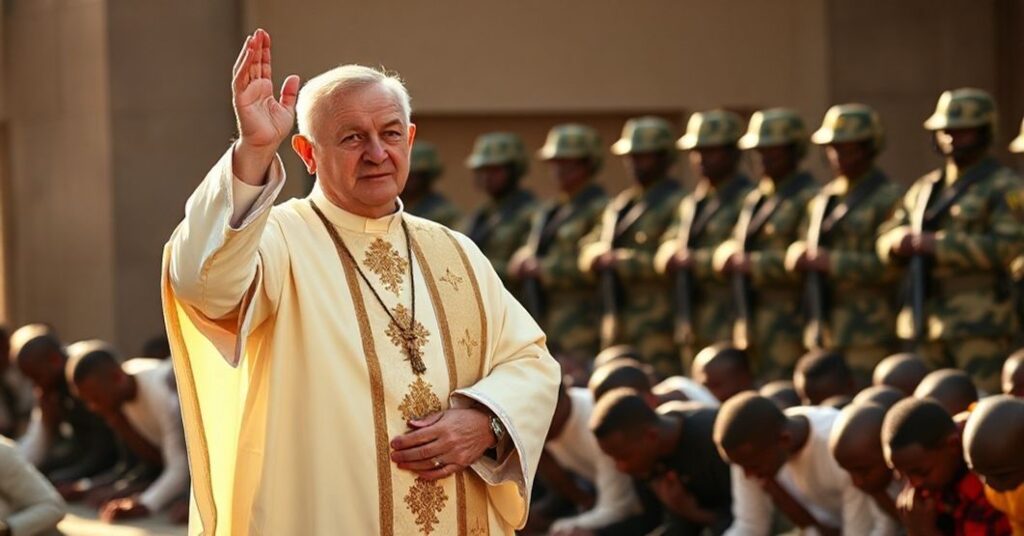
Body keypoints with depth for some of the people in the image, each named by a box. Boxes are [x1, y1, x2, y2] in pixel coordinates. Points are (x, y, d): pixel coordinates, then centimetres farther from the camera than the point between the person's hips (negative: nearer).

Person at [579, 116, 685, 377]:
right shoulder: (619, 204, 21)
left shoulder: (676, 203, -6)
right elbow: (590, 249, 19)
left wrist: (624, 261, -12)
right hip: (616, 323, 8)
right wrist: (603, 256, -4)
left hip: (657, 327, -8)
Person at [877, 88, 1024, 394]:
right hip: (929, 321, 7)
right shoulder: (926, 188, 20)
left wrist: (938, 244, -15)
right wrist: (904, 240, -7)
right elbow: (886, 239, 18)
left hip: (979, 322, -7)